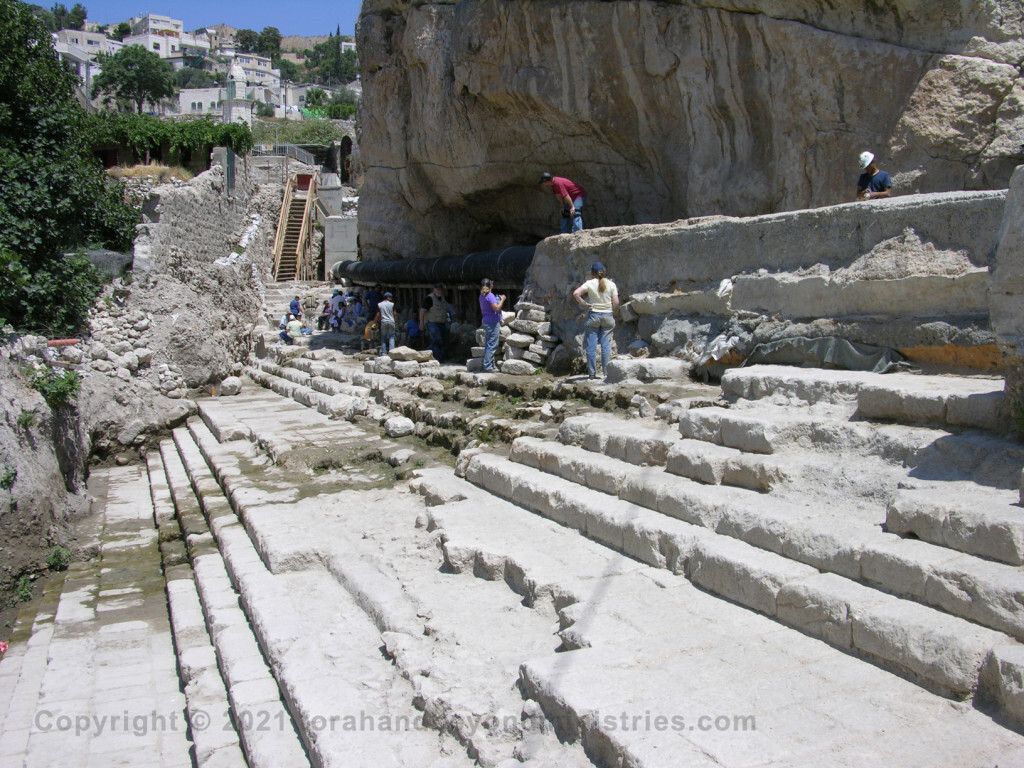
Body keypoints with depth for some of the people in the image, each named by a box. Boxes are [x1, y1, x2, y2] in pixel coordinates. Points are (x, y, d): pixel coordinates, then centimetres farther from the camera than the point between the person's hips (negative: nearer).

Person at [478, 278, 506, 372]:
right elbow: (496, 308, -22)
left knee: (488, 345, 12)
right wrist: (502, 300, -7)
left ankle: (490, 366, 17)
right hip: (493, 322, -10)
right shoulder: (490, 295, -15)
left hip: (486, 321, 10)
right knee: (492, 345, -8)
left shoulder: (482, 296, 14)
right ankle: (487, 367, -9)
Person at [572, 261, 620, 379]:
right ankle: (606, 372, 5)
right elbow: (615, 303, -2)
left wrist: (583, 303, -5)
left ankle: (592, 373, 4)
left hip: (593, 315, -1)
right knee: (606, 345, 5)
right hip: (607, 316, 1)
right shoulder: (611, 284, 0)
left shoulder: (590, 283, -5)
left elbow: (576, 293, -17)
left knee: (591, 346, 3)